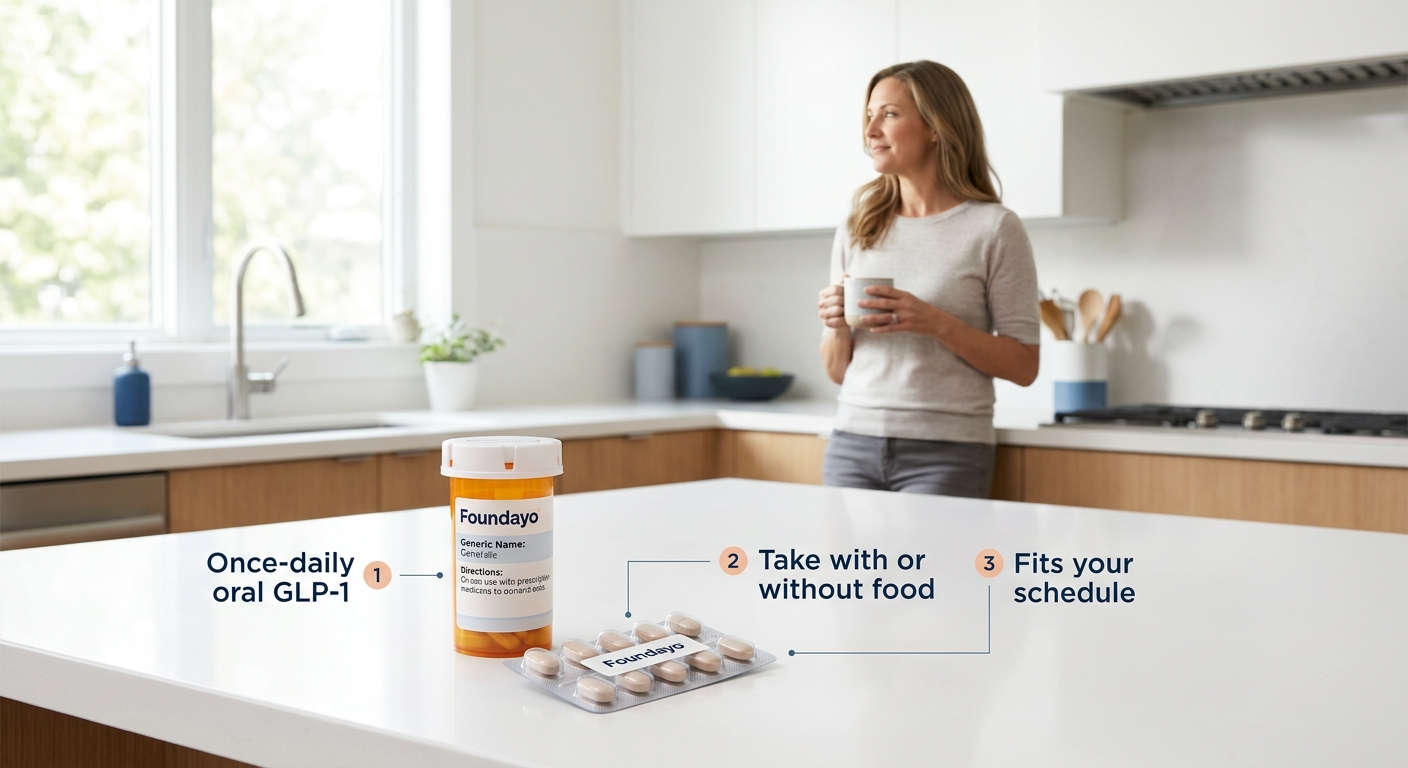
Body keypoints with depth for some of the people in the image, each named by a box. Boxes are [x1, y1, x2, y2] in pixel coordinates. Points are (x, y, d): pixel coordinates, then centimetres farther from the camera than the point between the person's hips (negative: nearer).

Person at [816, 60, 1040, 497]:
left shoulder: (993, 227, -4)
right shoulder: (856, 230, 10)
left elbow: (1023, 366, -5)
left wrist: (938, 324, -18)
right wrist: (837, 328, -7)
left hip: (946, 455, -4)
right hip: (853, 443, 4)